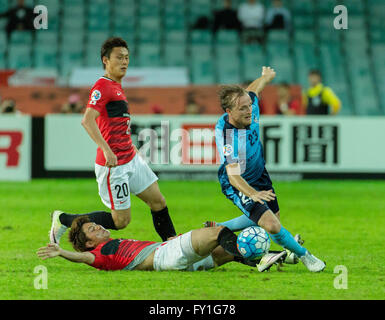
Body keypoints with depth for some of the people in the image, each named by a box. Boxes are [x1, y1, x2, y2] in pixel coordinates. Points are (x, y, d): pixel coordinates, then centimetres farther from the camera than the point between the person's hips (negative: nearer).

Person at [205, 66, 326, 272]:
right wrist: (253, 194, -59)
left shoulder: (250, 110, -18)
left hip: (259, 176, 8)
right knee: (271, 225, -21)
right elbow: (233, 176, -42)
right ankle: (303, 255, 5)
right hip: (239, 185, -8)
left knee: (271, 217, 23)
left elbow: (252, 89, 7)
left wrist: (266, 76, 28)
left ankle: (219, 228, 37)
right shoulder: (226, 136, -38)